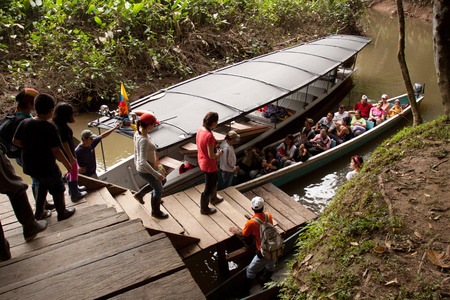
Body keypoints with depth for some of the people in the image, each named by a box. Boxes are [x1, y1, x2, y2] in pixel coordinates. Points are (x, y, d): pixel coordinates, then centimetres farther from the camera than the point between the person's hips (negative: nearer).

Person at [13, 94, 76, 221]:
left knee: (43, 184, 30)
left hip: (29, 166, 7)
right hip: (46, 167, -6)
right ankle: (62, 213, 31)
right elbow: (56, 151, -22)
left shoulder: (25, 123, -6)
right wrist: (67, 164, -9)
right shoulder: (50, 128, -23)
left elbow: (15, 141, 3)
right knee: (57, 188, 16)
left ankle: (39, 212, 38)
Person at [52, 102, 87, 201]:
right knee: (74, 173, 7)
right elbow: (64, 143, -26)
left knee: (71, 172, 27)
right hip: (68, 154, -9)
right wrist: (71, 157, -21)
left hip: (63, 154, 9)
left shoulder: (56, 124, 0)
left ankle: (73, 188, 45)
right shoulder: (63, 128, -28)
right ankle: (74, 195, 20)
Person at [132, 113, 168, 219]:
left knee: (161, 181, 30)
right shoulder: (144, 140, -34)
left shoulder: (138, 133, -6)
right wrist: (156, 174, -32)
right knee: (158, 190, 16)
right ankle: (156, 212, 39)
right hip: (146, 170, -9)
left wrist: (136, 160, 27)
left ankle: (139, 194, 44)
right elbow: (143, 162, -37)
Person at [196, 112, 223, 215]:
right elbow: (211, 155, -28)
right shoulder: (209, 136, -34)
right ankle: (204, 209, 33)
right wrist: (218, 154, -8)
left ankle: (213, 198, 56)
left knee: (214, 180, 33)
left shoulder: (200, 129, -7)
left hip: (201, 160, 9)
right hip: (209, 165, -9)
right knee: (208, 188, 13)